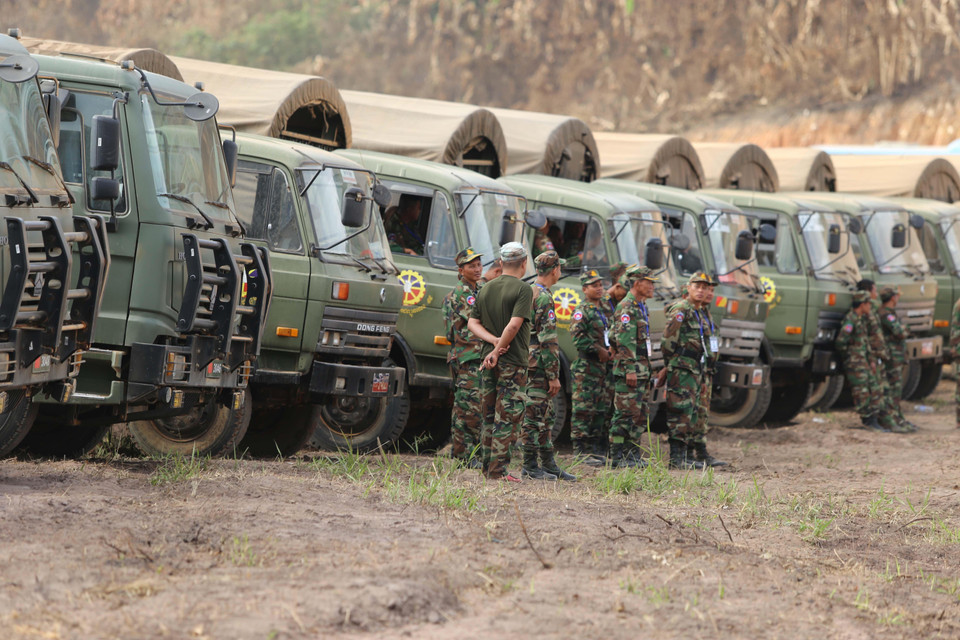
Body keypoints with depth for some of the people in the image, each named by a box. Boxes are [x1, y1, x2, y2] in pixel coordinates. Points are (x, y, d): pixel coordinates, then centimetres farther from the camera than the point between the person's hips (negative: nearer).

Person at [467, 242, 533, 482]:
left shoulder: (486, 290, 9)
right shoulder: (523, 289, -11)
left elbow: (472, 323, 6)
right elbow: (514, 324, -20)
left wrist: (493, 341, -6)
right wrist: (498, 351, -12)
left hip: (490, 362, 6)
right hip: (513, 363, -6)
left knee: (489, 416, 13)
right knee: (506, 417, -4)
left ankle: (487, 466, 18)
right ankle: (498, 469, -7)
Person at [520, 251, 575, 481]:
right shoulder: (544, 298, -16)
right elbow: (548, 341, -19)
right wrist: (554, 376, -17)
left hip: (525, 362, 10)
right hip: (538, 366, -10)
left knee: (545, 416, 14)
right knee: (534, 416, -5)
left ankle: (548, 464, 18)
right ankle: (530, 467, -3)